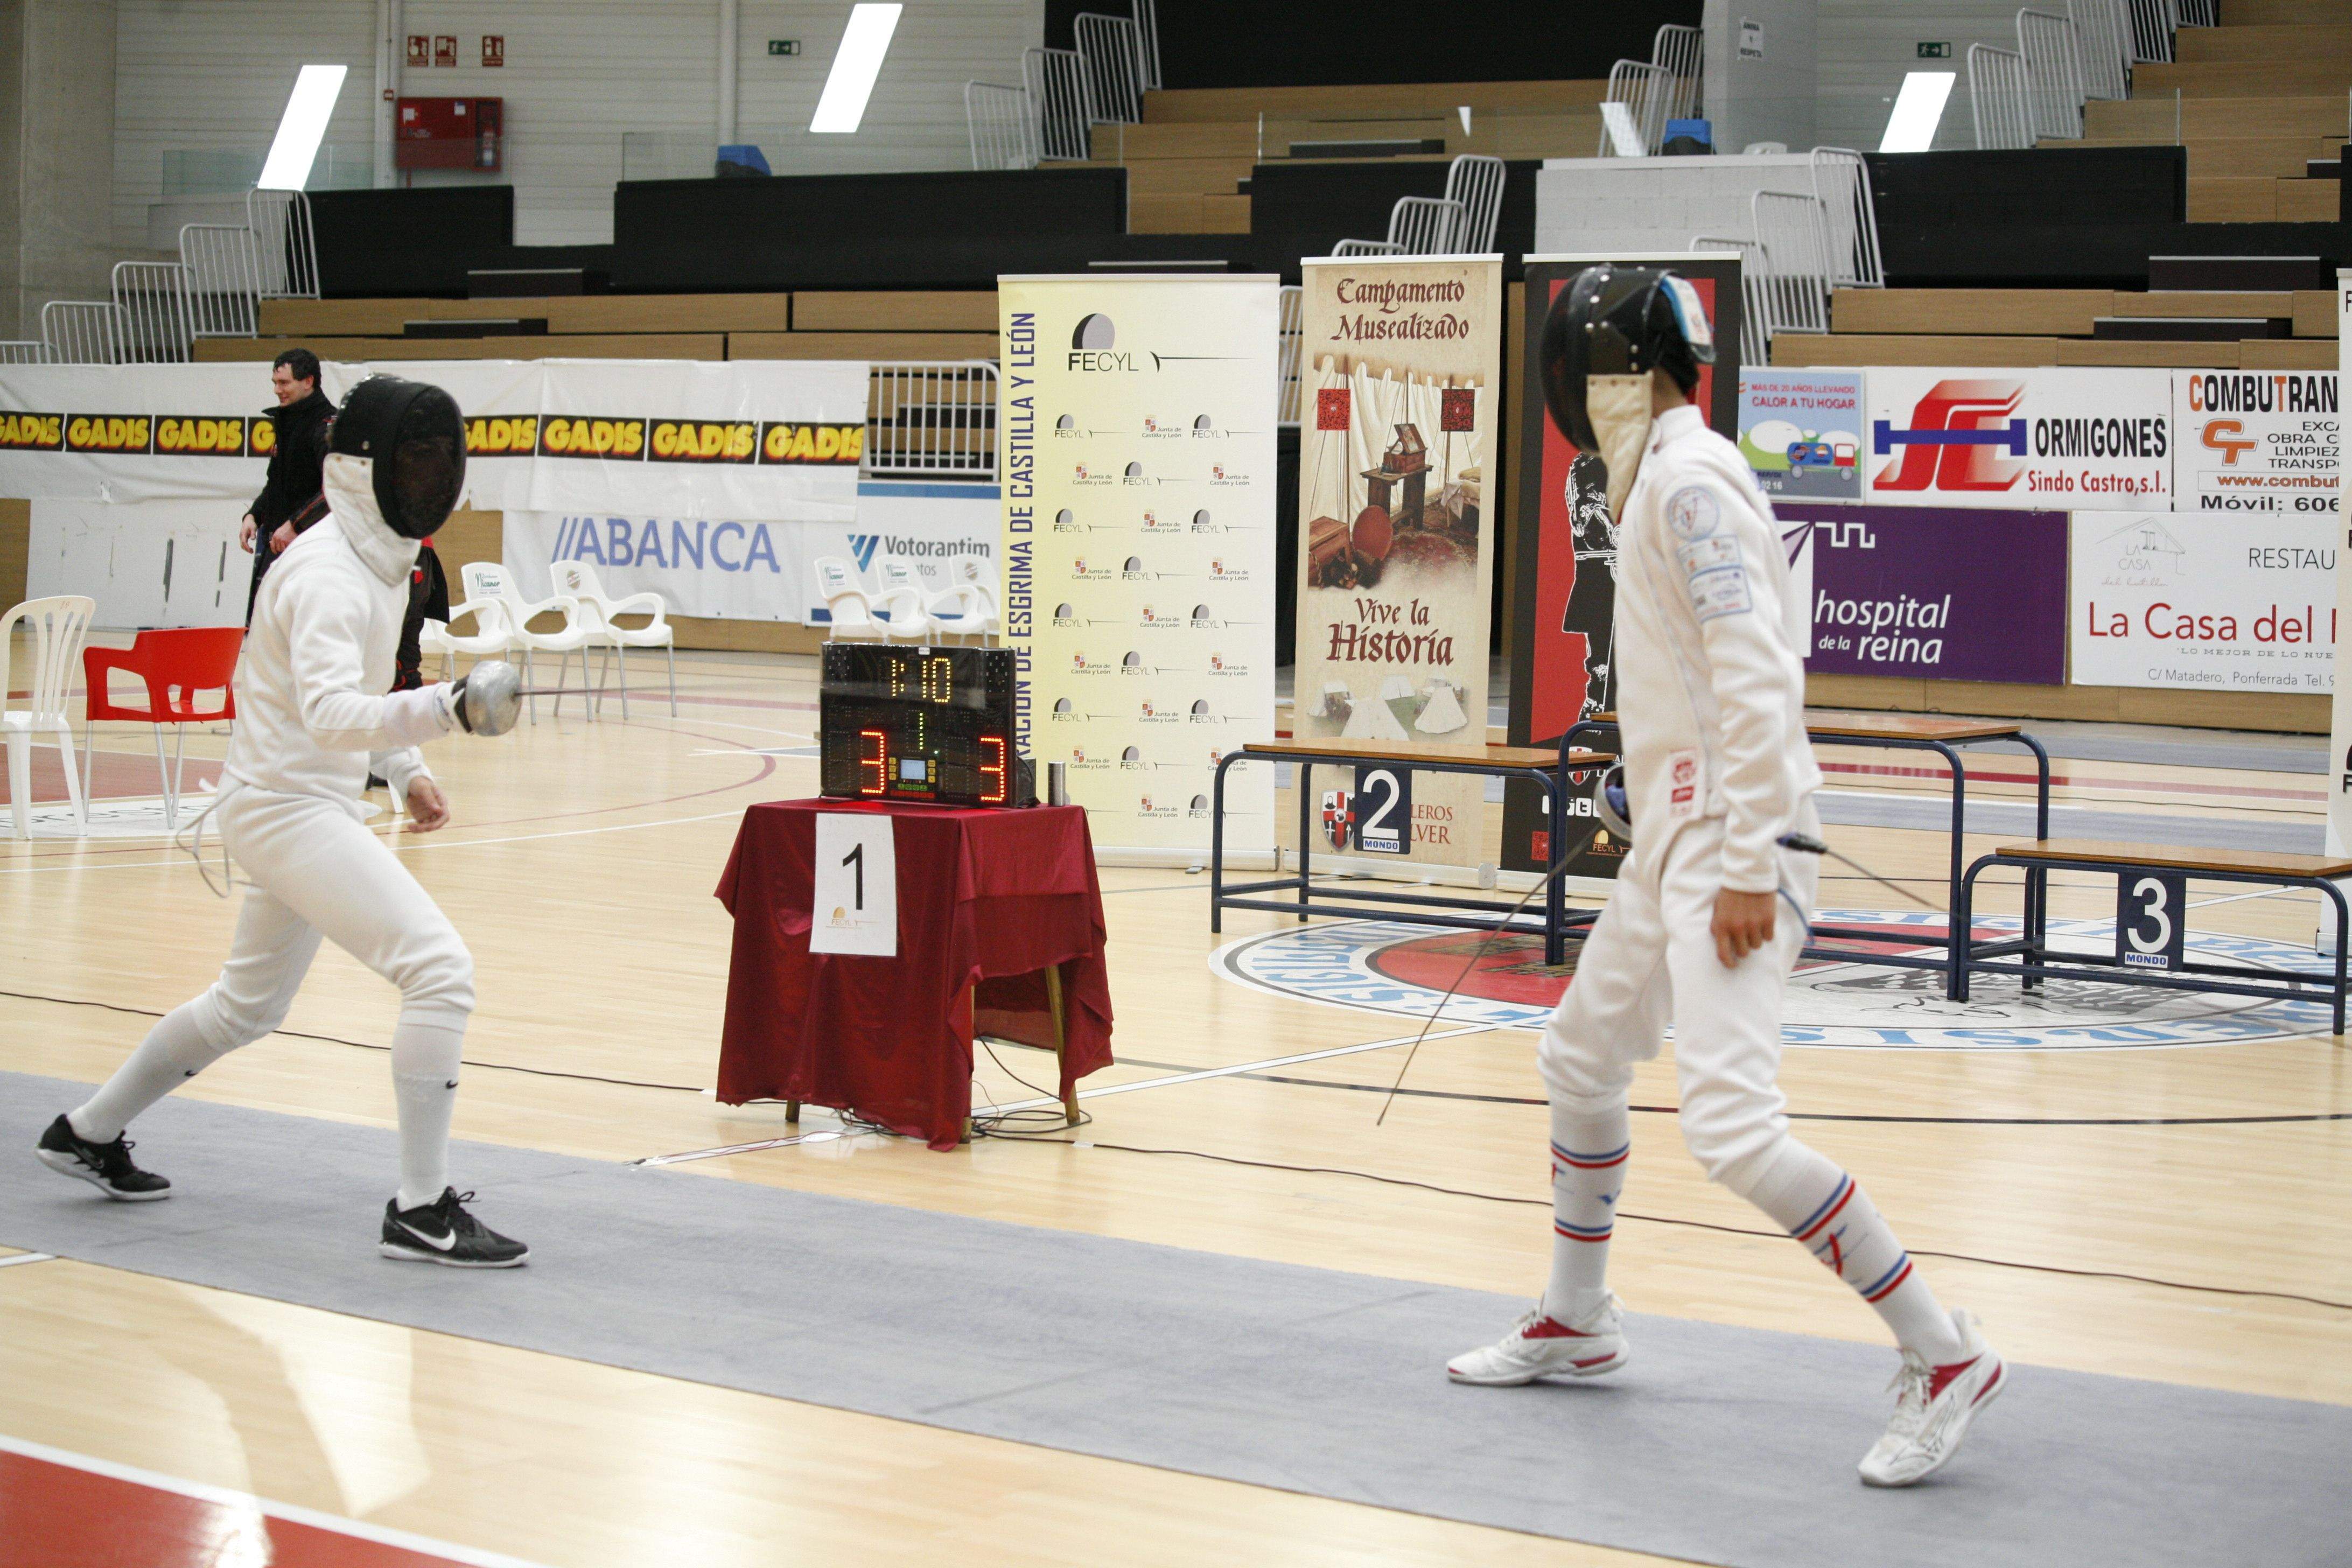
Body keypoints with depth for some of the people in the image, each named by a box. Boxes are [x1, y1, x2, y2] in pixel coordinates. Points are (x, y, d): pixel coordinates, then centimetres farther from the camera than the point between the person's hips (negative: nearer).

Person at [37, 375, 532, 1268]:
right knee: (440, 973, -19)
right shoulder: (328, 576, -23)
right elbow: (329, 715, -39)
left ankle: (89, 1133, 42)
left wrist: (406, 768, 14)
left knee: (249, 1007, 25)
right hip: (288, 809, -10)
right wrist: (446, 708, -53)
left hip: (301, 804, 10)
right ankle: (422, 1212, -15)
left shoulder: (379, 559, 7)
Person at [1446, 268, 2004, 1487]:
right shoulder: (1670, 477, 15)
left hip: (1728, 846, -11)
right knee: (1580, 1064, 23)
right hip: (1679, 840, 11)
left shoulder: (1689, 481, -16)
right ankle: (1575, 1325, 39)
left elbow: (1757, 681, -24)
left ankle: (1942, 1358, -14)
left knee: (1730, 1124, -20)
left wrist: (1750, 871, -26)